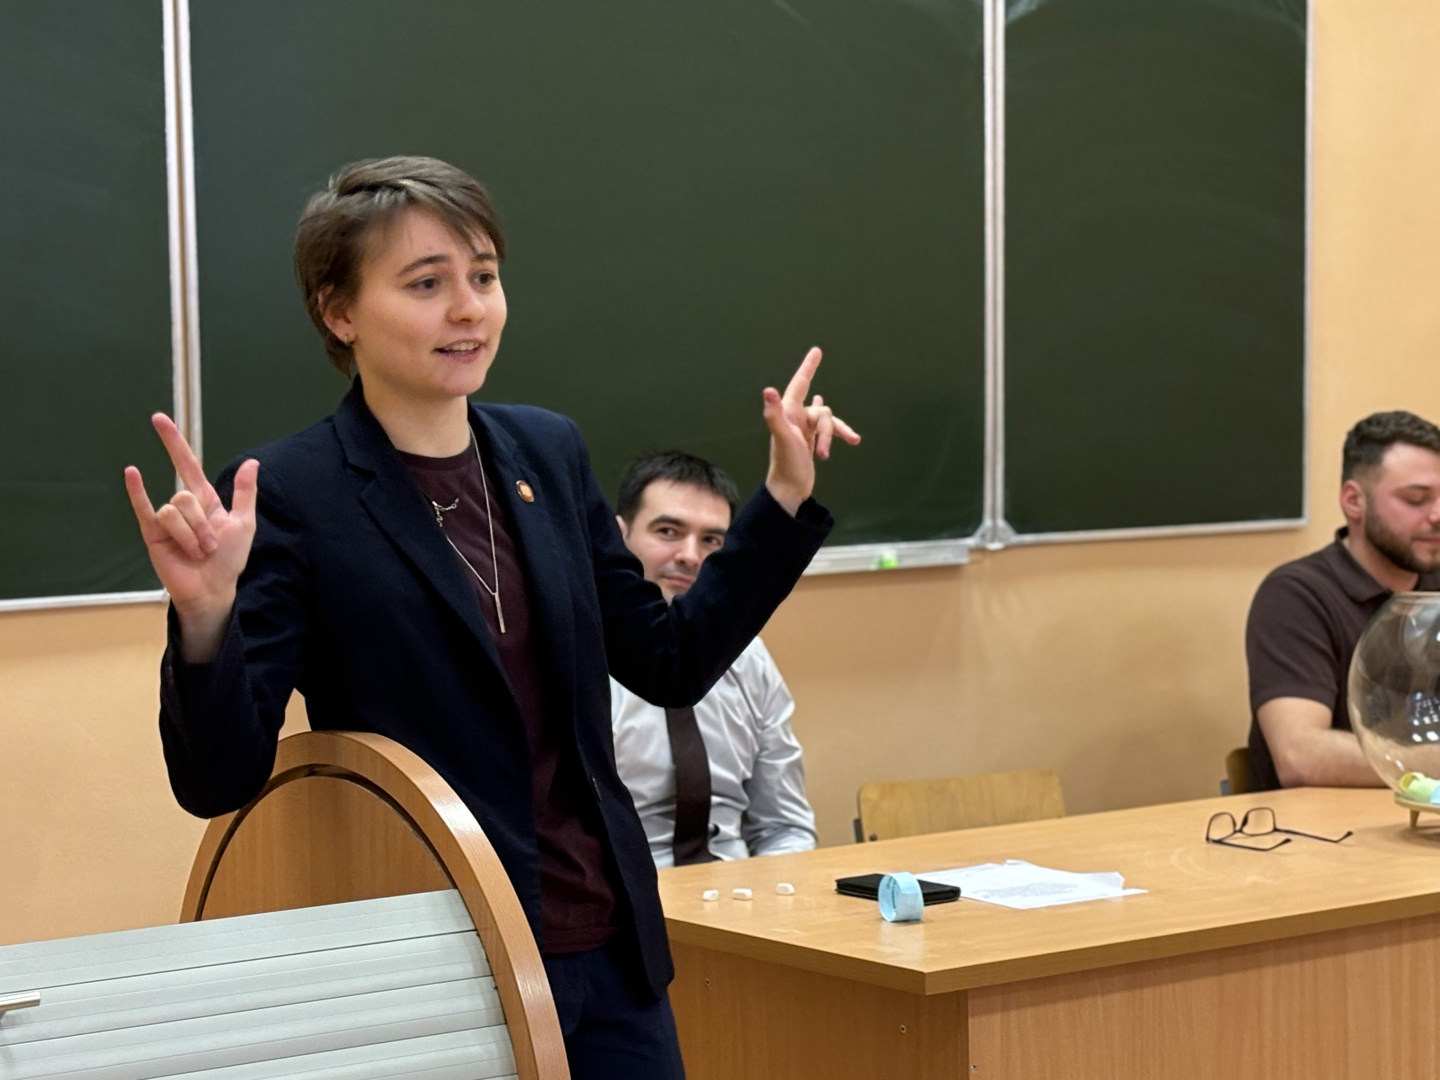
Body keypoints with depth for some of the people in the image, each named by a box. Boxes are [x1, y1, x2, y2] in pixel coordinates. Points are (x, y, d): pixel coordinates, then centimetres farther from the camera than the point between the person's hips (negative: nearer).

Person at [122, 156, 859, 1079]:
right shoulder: (286, 494, -10)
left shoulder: (549, 451, 6)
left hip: (612, 952, 5)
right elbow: (218, 782, -13)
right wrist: (205, 616, -30)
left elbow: (671, 663, 15)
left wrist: (786, 493, 10)